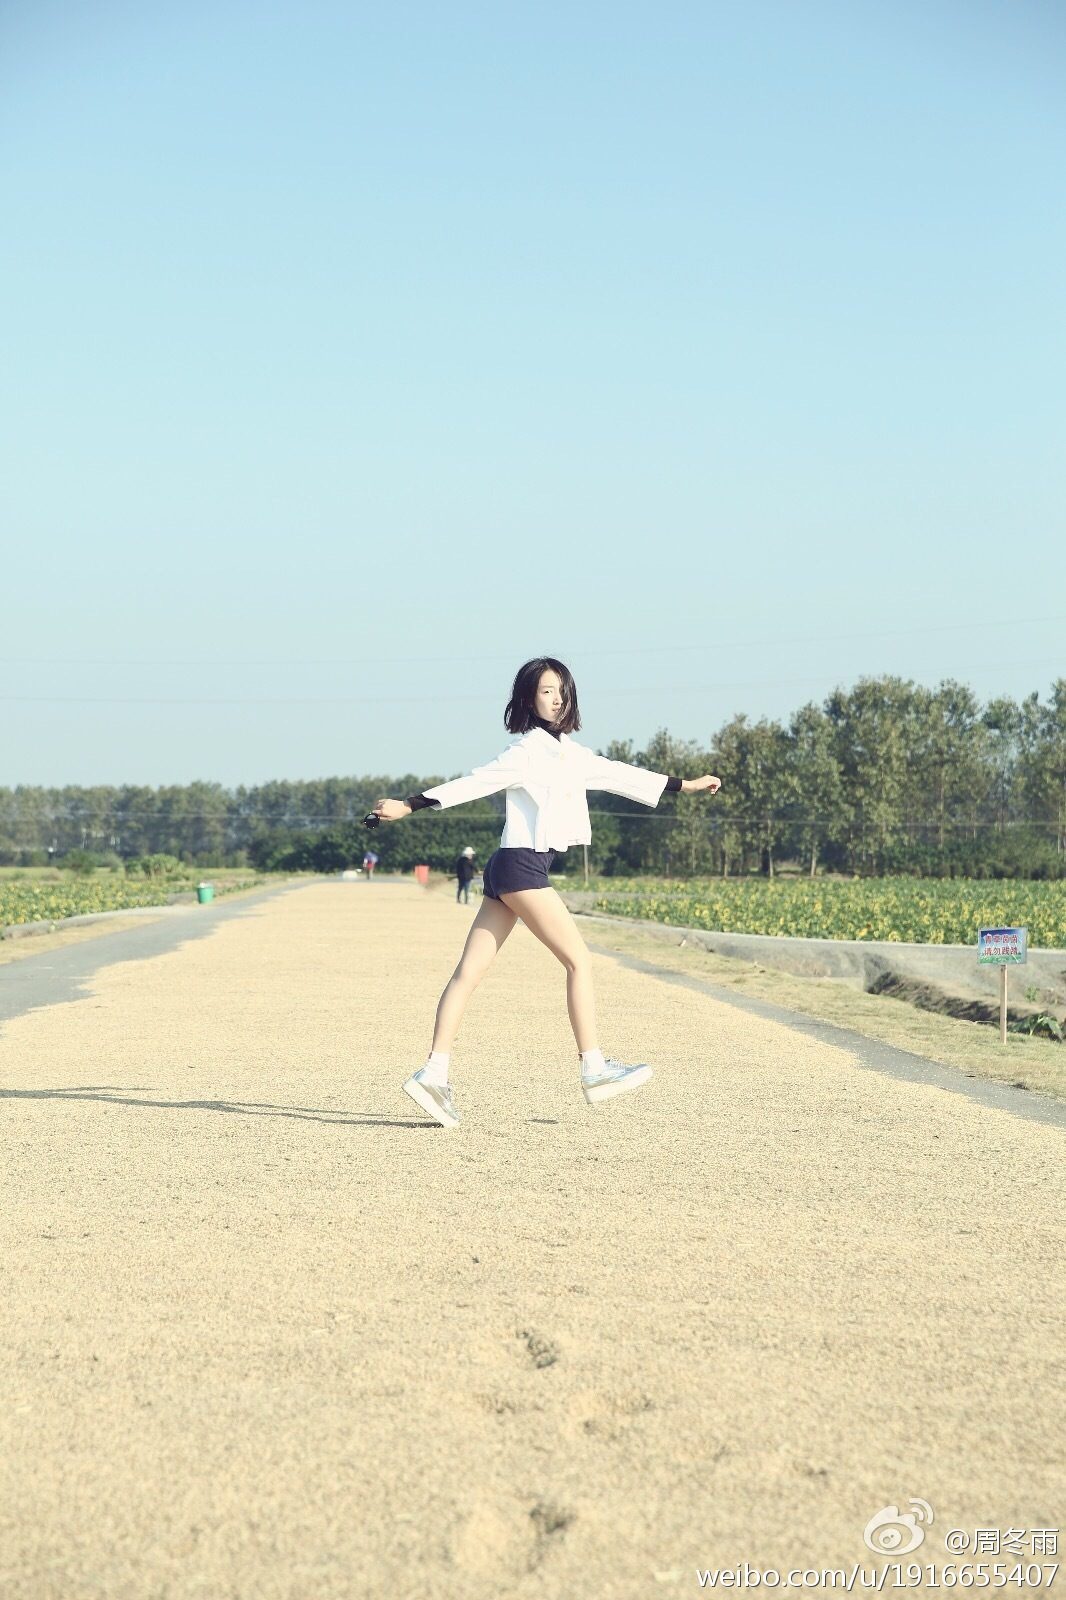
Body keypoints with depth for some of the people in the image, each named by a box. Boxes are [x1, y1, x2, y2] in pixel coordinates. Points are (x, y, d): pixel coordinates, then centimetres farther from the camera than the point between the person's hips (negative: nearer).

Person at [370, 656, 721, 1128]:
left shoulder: (569, 753, 19)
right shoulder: (530, 749, -8)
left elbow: (614, 773, 27)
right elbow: (475, 782, -12)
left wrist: (683, 784, 33)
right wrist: (408, 805, -16)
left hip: (507, 872, 9)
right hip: (521, 865, -9)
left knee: (470, 972, 1)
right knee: (579, 960, -3)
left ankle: (433, 1074, -4)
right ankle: (594, 1069, 1)